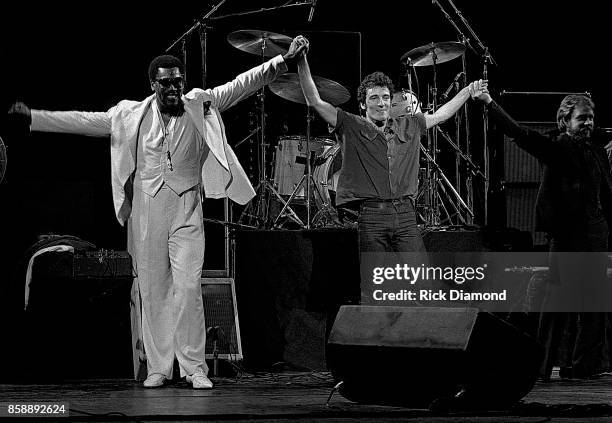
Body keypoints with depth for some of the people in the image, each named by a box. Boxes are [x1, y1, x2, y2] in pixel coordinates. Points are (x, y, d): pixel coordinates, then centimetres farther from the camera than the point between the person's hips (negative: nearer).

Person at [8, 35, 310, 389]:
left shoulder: (201, 106, 4)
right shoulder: (131, 116, 5)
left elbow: (242, 85, 0)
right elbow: (82, 121, 6)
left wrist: (283, 61, -9)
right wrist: (32, 116, 3)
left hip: (187, 210, -1)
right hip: (147, 211, 1)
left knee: (188, 287, -9)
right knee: (152, 289, 4)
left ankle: (194, 367, -5)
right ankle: (157, 367, 11)